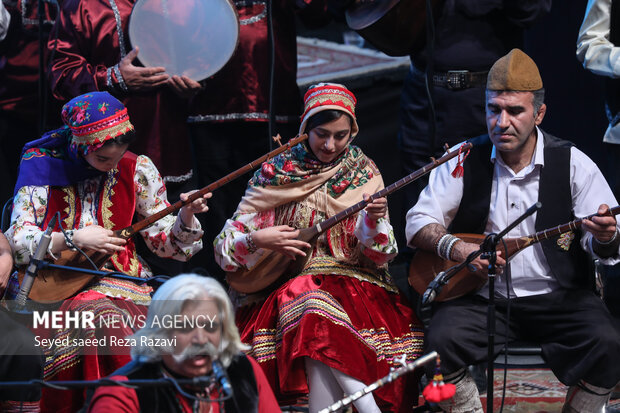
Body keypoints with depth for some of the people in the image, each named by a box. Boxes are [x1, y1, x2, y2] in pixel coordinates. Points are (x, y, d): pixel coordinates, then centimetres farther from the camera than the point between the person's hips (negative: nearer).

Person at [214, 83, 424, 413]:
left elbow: (379, 257, -1)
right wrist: (258, 240, -17)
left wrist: (373, 221, -21)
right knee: (314, 304, -35)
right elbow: (224, 249, 3)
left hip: (353, 282, 1)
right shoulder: (276, 173, 5)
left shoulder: (362, 174, 9)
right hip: (287, 284, -1)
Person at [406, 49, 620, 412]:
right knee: (442, 339, -30)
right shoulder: (464, 161, 2)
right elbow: (418, 223, 2)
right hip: (481, 297, 1)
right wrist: (454, 246, -19)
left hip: (557, 297, 0)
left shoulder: (572, 164, -1)